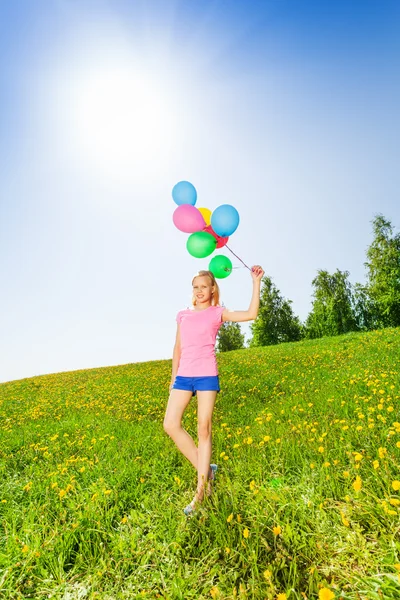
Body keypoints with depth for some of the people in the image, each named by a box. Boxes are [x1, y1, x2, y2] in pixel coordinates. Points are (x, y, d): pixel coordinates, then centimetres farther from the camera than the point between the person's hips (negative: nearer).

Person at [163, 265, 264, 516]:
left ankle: (201, 493, 15)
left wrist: (256, 282, -9)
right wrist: (173, 377, 15)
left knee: (204, 429, 1)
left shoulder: (218, 313, 3)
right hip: (184, 376, 4)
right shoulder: (183, 315, 13)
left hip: (207, 375, -4)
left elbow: (251, 314, -8)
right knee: (171, 425, -5)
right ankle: (206, 470, 14)